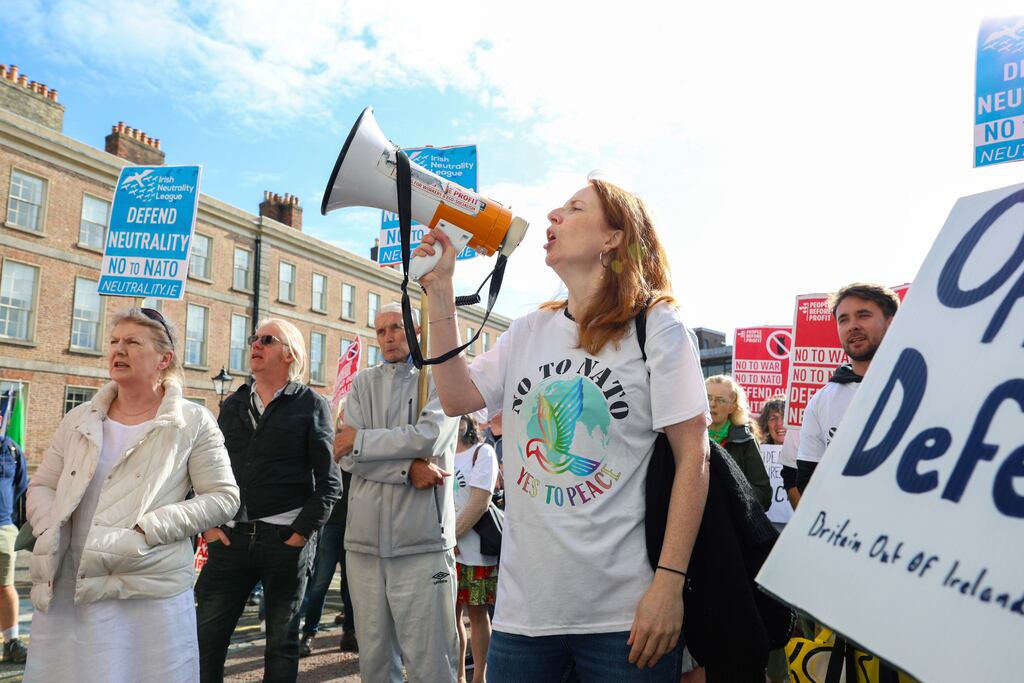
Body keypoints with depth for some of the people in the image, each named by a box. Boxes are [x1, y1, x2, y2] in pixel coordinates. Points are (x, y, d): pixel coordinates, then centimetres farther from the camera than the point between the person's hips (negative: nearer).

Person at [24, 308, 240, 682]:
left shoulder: (193, 422, -3)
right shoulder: (79, 419, 12)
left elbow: (222, 498, -5)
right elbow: (41, 486, 17)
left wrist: (146, 531, -14)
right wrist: (49, 529, -4)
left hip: (151, 595, -4)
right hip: (65, 592, 4)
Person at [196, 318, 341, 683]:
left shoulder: (312, 405, -2)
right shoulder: (233, 404, 13)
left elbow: (329, 481, -6)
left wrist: (302, 534, -11)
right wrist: (208, 524, 3)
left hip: (286, 540, -4)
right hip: (231, 537, 4)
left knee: (282, 641, 9)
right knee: (205, 637, 5)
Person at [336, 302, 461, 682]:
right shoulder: (363, 384, 13)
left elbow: (428, 437, -14)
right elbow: (349, 458, 1)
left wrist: (360, 440, -4)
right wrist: (408, 469, -13)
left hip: (422, 540, -4)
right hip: (365, 537, 4)